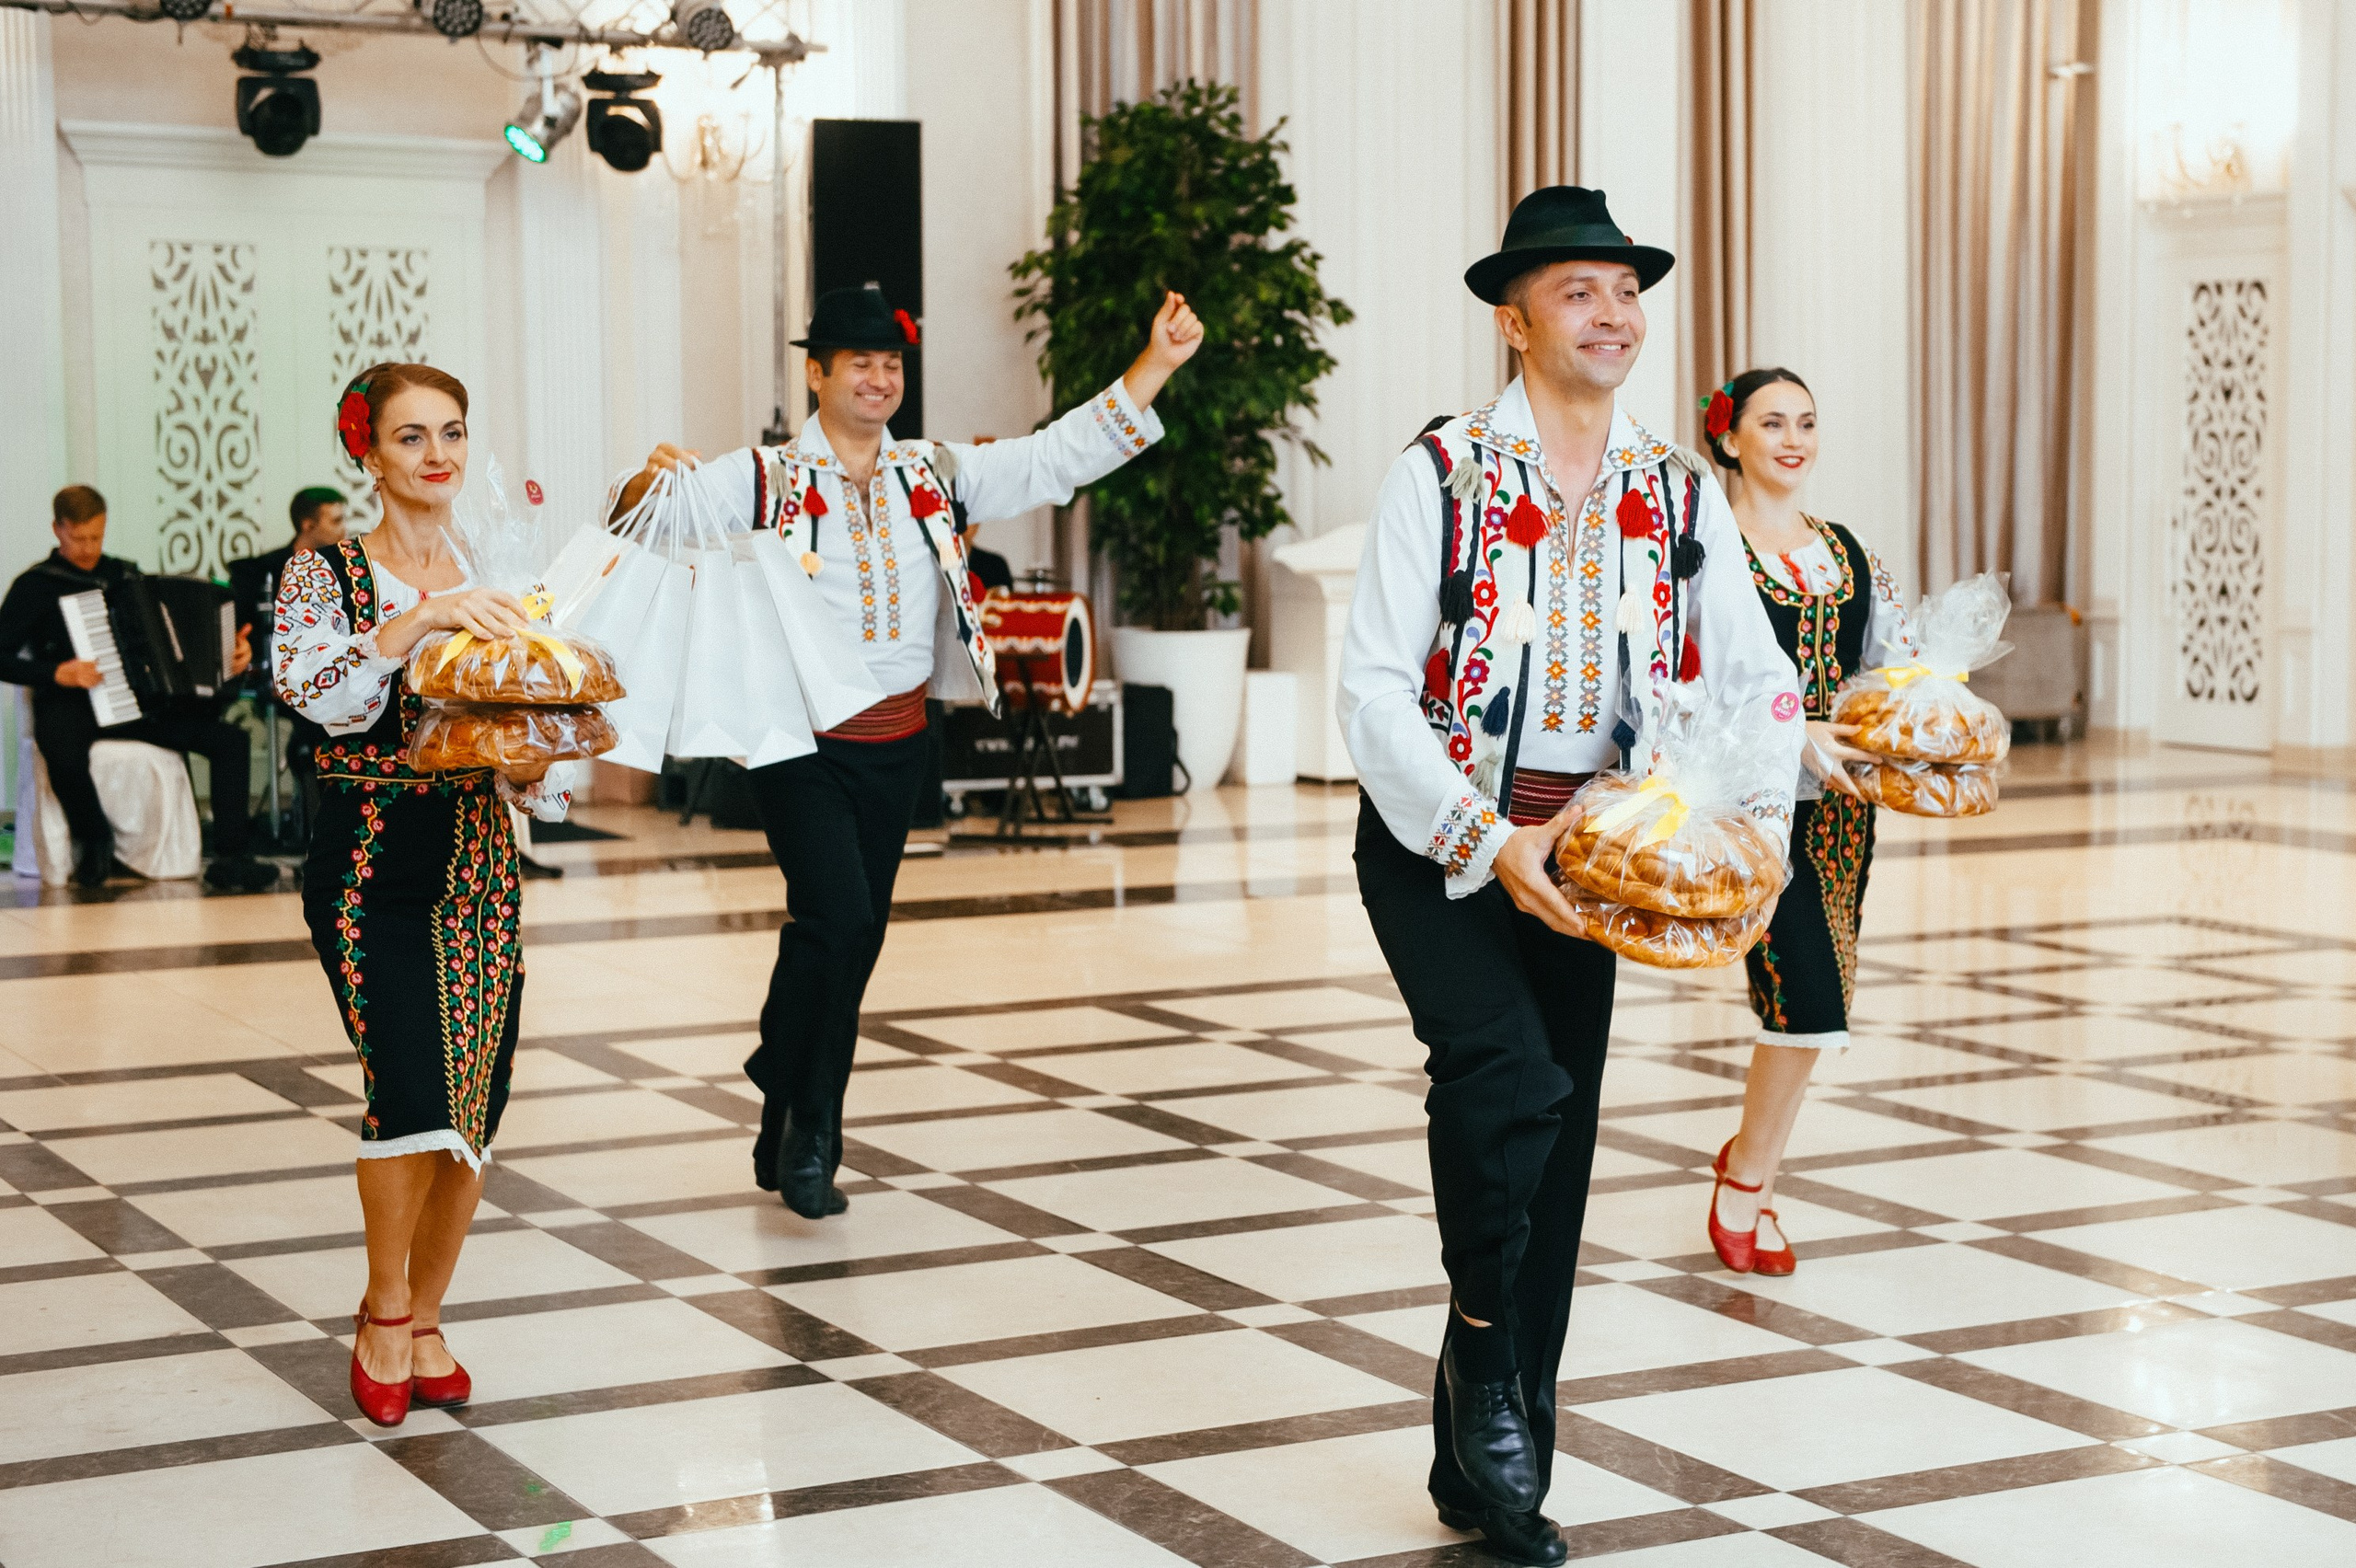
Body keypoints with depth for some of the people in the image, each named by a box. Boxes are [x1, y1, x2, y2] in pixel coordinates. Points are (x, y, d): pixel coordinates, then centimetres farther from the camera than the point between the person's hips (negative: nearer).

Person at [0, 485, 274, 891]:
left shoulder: (124, 575, 17)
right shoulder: (36, 585, 3)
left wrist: (231, 654, 5)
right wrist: (57, 674, -19)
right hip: (71, 704, -5)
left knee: (230, 739, -15)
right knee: (63, 752, -41)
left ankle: (230, 858, -14)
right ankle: (93, 839, -11)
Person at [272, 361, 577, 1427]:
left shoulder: (495, 579, 10)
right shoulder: (326, 573, -1)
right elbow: (312, 692, -21)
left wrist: (532, 767, -11)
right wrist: (420, 617, -28)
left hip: (480, 868, 4)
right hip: (369, 867, -4)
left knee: (475, 1112, 3)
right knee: (413, 1088, -19)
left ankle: (423, 1323, 22)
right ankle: (383, 1314, 3)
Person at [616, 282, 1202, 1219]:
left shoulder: (937, 477, 9)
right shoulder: (765, 481, -4)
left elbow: (1060, 459, 7)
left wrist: (1158, 362, -1)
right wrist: (650, 481, -35)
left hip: (897, 745, 5)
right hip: (802, 741, -5)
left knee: (851, 939, 10)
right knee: (838, 921, -18)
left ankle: (786, 1141, 25)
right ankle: (808, 1133, 0)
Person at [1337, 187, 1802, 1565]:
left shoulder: (1683, 496, 5)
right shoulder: (1441, 476, -9)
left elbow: (1760, 682, 6)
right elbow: (1374, 687, -13)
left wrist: (1758, 828, -11)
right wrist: (1484, 841, -22)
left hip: (1583, 854, 5)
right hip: (1437, 843, -5)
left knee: (1555, 1152, 7)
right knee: (1509, 1079, -26)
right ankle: (1483, 1359, 0)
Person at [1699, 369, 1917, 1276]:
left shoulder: (1847, 553, 15)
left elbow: (1902, 660, 11)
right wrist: (1801, 733, -25)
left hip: (1838, 799, 6)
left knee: (1814, 1009, 8)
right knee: (1810, 994, -14)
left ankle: (1748, 1164, 27)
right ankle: (1748, 1178, 5)